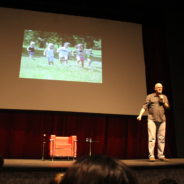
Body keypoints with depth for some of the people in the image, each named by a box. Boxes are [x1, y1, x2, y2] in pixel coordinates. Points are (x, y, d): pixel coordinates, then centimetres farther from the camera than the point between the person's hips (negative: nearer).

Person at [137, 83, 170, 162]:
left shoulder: (164, 97, 13)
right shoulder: (150, 96, 3)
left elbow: (167, 107, 7)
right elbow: (144, 106, -4)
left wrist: (163, 101, -9)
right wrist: (140, 115, -17)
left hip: (162, 120, 4)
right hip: (152, 119, -4)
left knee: (161, 138, 5)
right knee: (152, 137, -9)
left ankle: (161, 155, 12)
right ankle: (151, 156, -7)